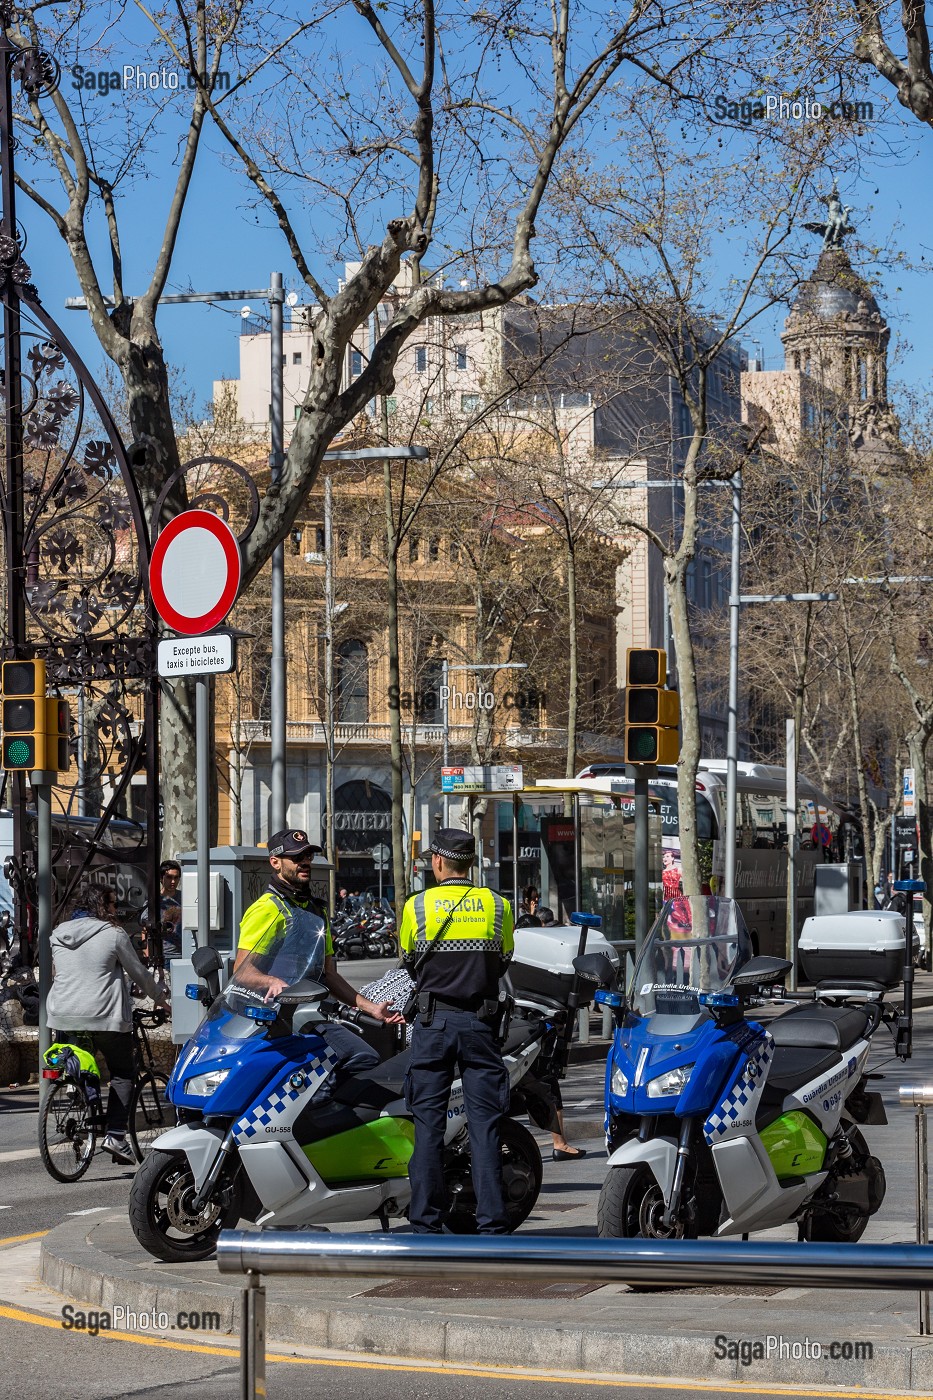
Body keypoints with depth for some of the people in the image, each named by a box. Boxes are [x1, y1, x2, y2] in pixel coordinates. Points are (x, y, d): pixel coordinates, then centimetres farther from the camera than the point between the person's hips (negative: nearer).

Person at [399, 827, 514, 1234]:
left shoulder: (417, 906, -1)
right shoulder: (497, 905, 2)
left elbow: (408, 961, 11)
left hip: (433, 1024, -1)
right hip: (481, 1021, 1)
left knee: (428, 1124, 3)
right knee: (485, 1124, 1)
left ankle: (426, 1224, 3)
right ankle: (492, 1224, -2)